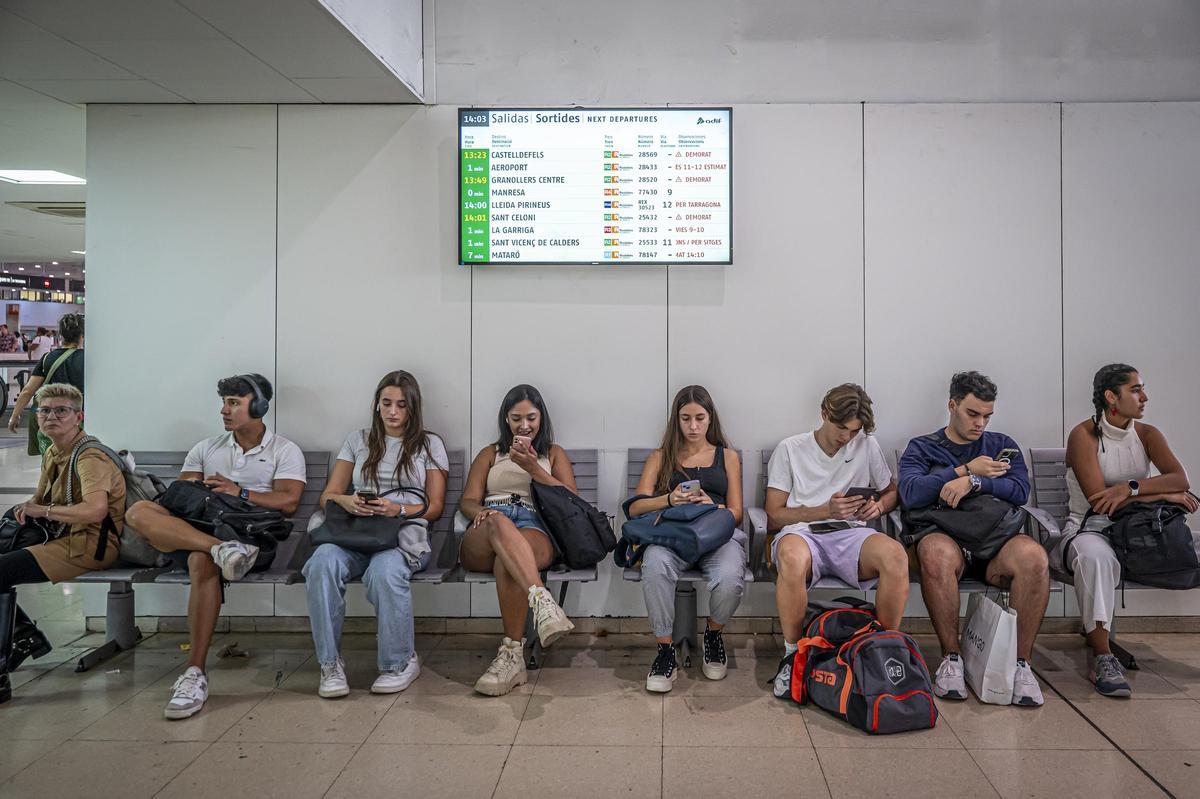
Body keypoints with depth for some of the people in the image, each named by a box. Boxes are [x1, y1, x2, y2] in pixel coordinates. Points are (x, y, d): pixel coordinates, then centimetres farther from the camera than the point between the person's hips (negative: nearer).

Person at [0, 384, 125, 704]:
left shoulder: (90, 457, -17)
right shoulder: (52, 454, 13)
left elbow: (96, 510, -33)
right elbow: (40, 499, 27)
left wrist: (42, 510, -20)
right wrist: (27, 508, 1)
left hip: (90, 545, -10)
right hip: (65, 537, 10)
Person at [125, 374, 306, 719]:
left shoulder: (285, 451, 11)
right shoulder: (206, 448, 24)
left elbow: (289, 502, -3)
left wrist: (240, 493, -11)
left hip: (251, 533, -5)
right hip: (195, 527, 5)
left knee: (203, 562, -38)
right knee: (140, 511, -22)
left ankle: (195, 673, -33)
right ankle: (220, 549, -39)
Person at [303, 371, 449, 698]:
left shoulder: (430, 444, 15)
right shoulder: (358, 440, 21)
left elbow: (434, 507, 8)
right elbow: (327, 496, 17)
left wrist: (397, 509, -11)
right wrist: (345, 501, -8)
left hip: (405, 533, -2)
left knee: (384, 571, -38)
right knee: (323, 562, -34)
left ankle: (400, 663, -17)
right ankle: (330, 664, -21)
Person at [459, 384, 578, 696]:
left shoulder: (553, 454, 29)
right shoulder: (490, 454, 30)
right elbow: (468, 501, 17)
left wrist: (533, 468, 2)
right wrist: (481, 512, -9)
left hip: (535, 531, 0)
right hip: (482, 542, 1)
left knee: (507, 558, -40)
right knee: (499, 522, -40)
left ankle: (513, 654, -43)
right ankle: (541, 600, -59)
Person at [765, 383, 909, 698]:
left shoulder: (867, 446, 16)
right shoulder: (790, 449, 8)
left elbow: (891, 491, 29)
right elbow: (774, 517, 4)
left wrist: (878, 507, 5)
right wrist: (826, 511, -8)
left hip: (851, 534, 3)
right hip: (802, 532, -2)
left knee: (895, 554, -33)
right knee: (792, 556, -41)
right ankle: (792, 653, -20)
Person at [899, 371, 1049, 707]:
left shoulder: (1002, 446, 22)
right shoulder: (922, 448, 15)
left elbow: (1020, 490, 3)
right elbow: (911, 495, -5)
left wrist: (974, 482, -12)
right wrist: (967, 469, -2)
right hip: (944, 535, -2)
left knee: (1033, 556, -32)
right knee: (936, 553, -39)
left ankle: (1021, 661, -18)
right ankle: (951, 658, -22)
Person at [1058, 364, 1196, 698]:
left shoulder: (1147, 434, 8)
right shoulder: (1083, 435, -8)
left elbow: (1181, 479, -9)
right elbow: (1098, 499, -18)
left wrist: (1130, 487, -24)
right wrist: (1164, 494, -15)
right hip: (1089, 529, -6)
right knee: (1096, 557, -38)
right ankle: (1102, 658, -32)